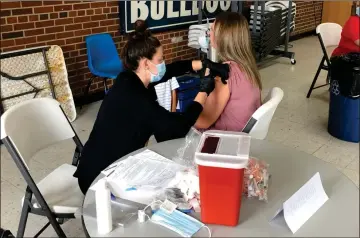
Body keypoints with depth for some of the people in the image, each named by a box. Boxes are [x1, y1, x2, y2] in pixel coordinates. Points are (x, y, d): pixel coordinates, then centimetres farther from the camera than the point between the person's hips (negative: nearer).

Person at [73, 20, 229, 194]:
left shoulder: (131, 80, -2)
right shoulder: (133, 96, -28)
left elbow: (170, 70, 13)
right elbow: (179, 128, -26)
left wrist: (205, 64, 5)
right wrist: (204, 92, -14)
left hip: (111, 165, 8)